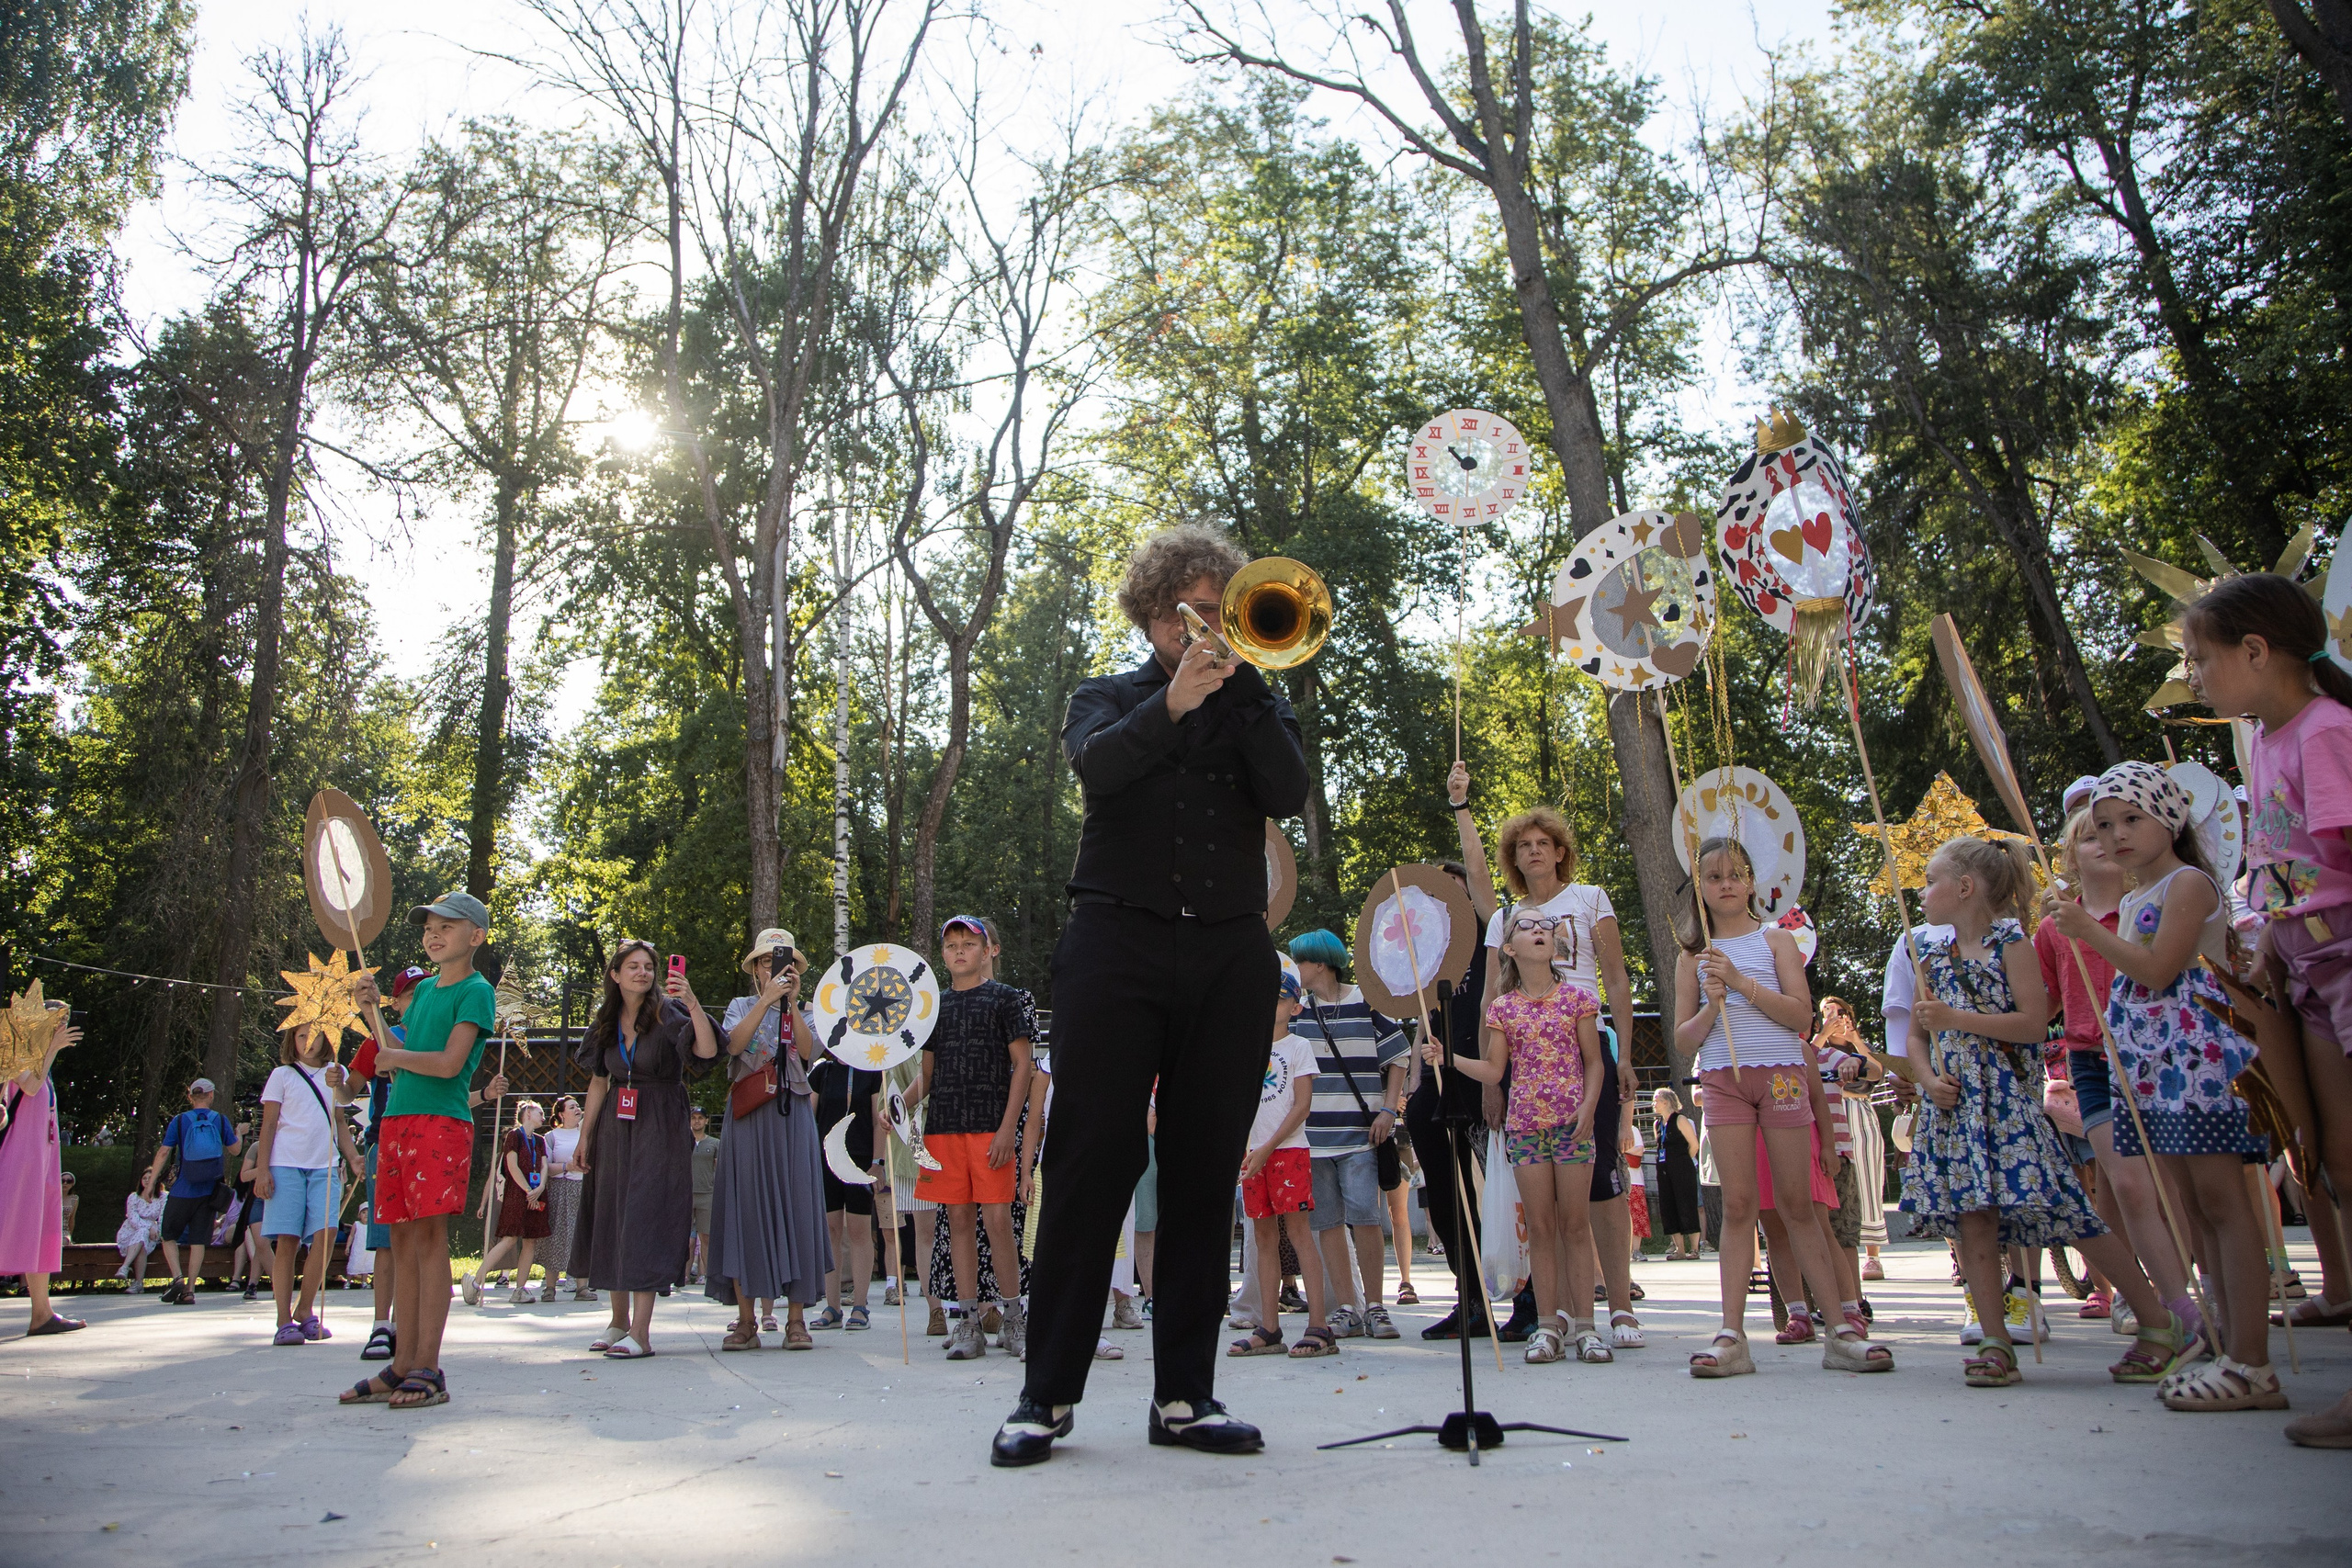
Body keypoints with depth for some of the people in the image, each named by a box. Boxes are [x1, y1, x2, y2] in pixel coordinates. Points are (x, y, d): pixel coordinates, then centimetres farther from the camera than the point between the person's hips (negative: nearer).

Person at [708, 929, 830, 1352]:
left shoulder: (805, 1012, 15)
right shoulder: (742, 1006, 13)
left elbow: (807, 1050, -6)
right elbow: (733, 1044, -8)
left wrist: (791, 1002, -10)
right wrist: (766, 1000, -14)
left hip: (792, 1115, 0)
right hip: (748, 1117, 0)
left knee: (795, 1207, -5)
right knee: (744, 1208, -4)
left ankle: (796, 1319, -2)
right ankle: (746, 1320, 1)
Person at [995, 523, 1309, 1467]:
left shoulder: (1255, 705, 19)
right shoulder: (1107, 698, 15)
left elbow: (1287, 794, -2)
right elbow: (1096, 764, -9)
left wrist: (1239, 681, -6)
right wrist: (1172, 702, -23)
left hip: (1229, 955, 2)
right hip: (1118, 941, -2)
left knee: (1206, 1174, 3)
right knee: (1093, 1161, -3)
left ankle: (1185, 1394, 12)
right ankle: (1048, 1394, 6)